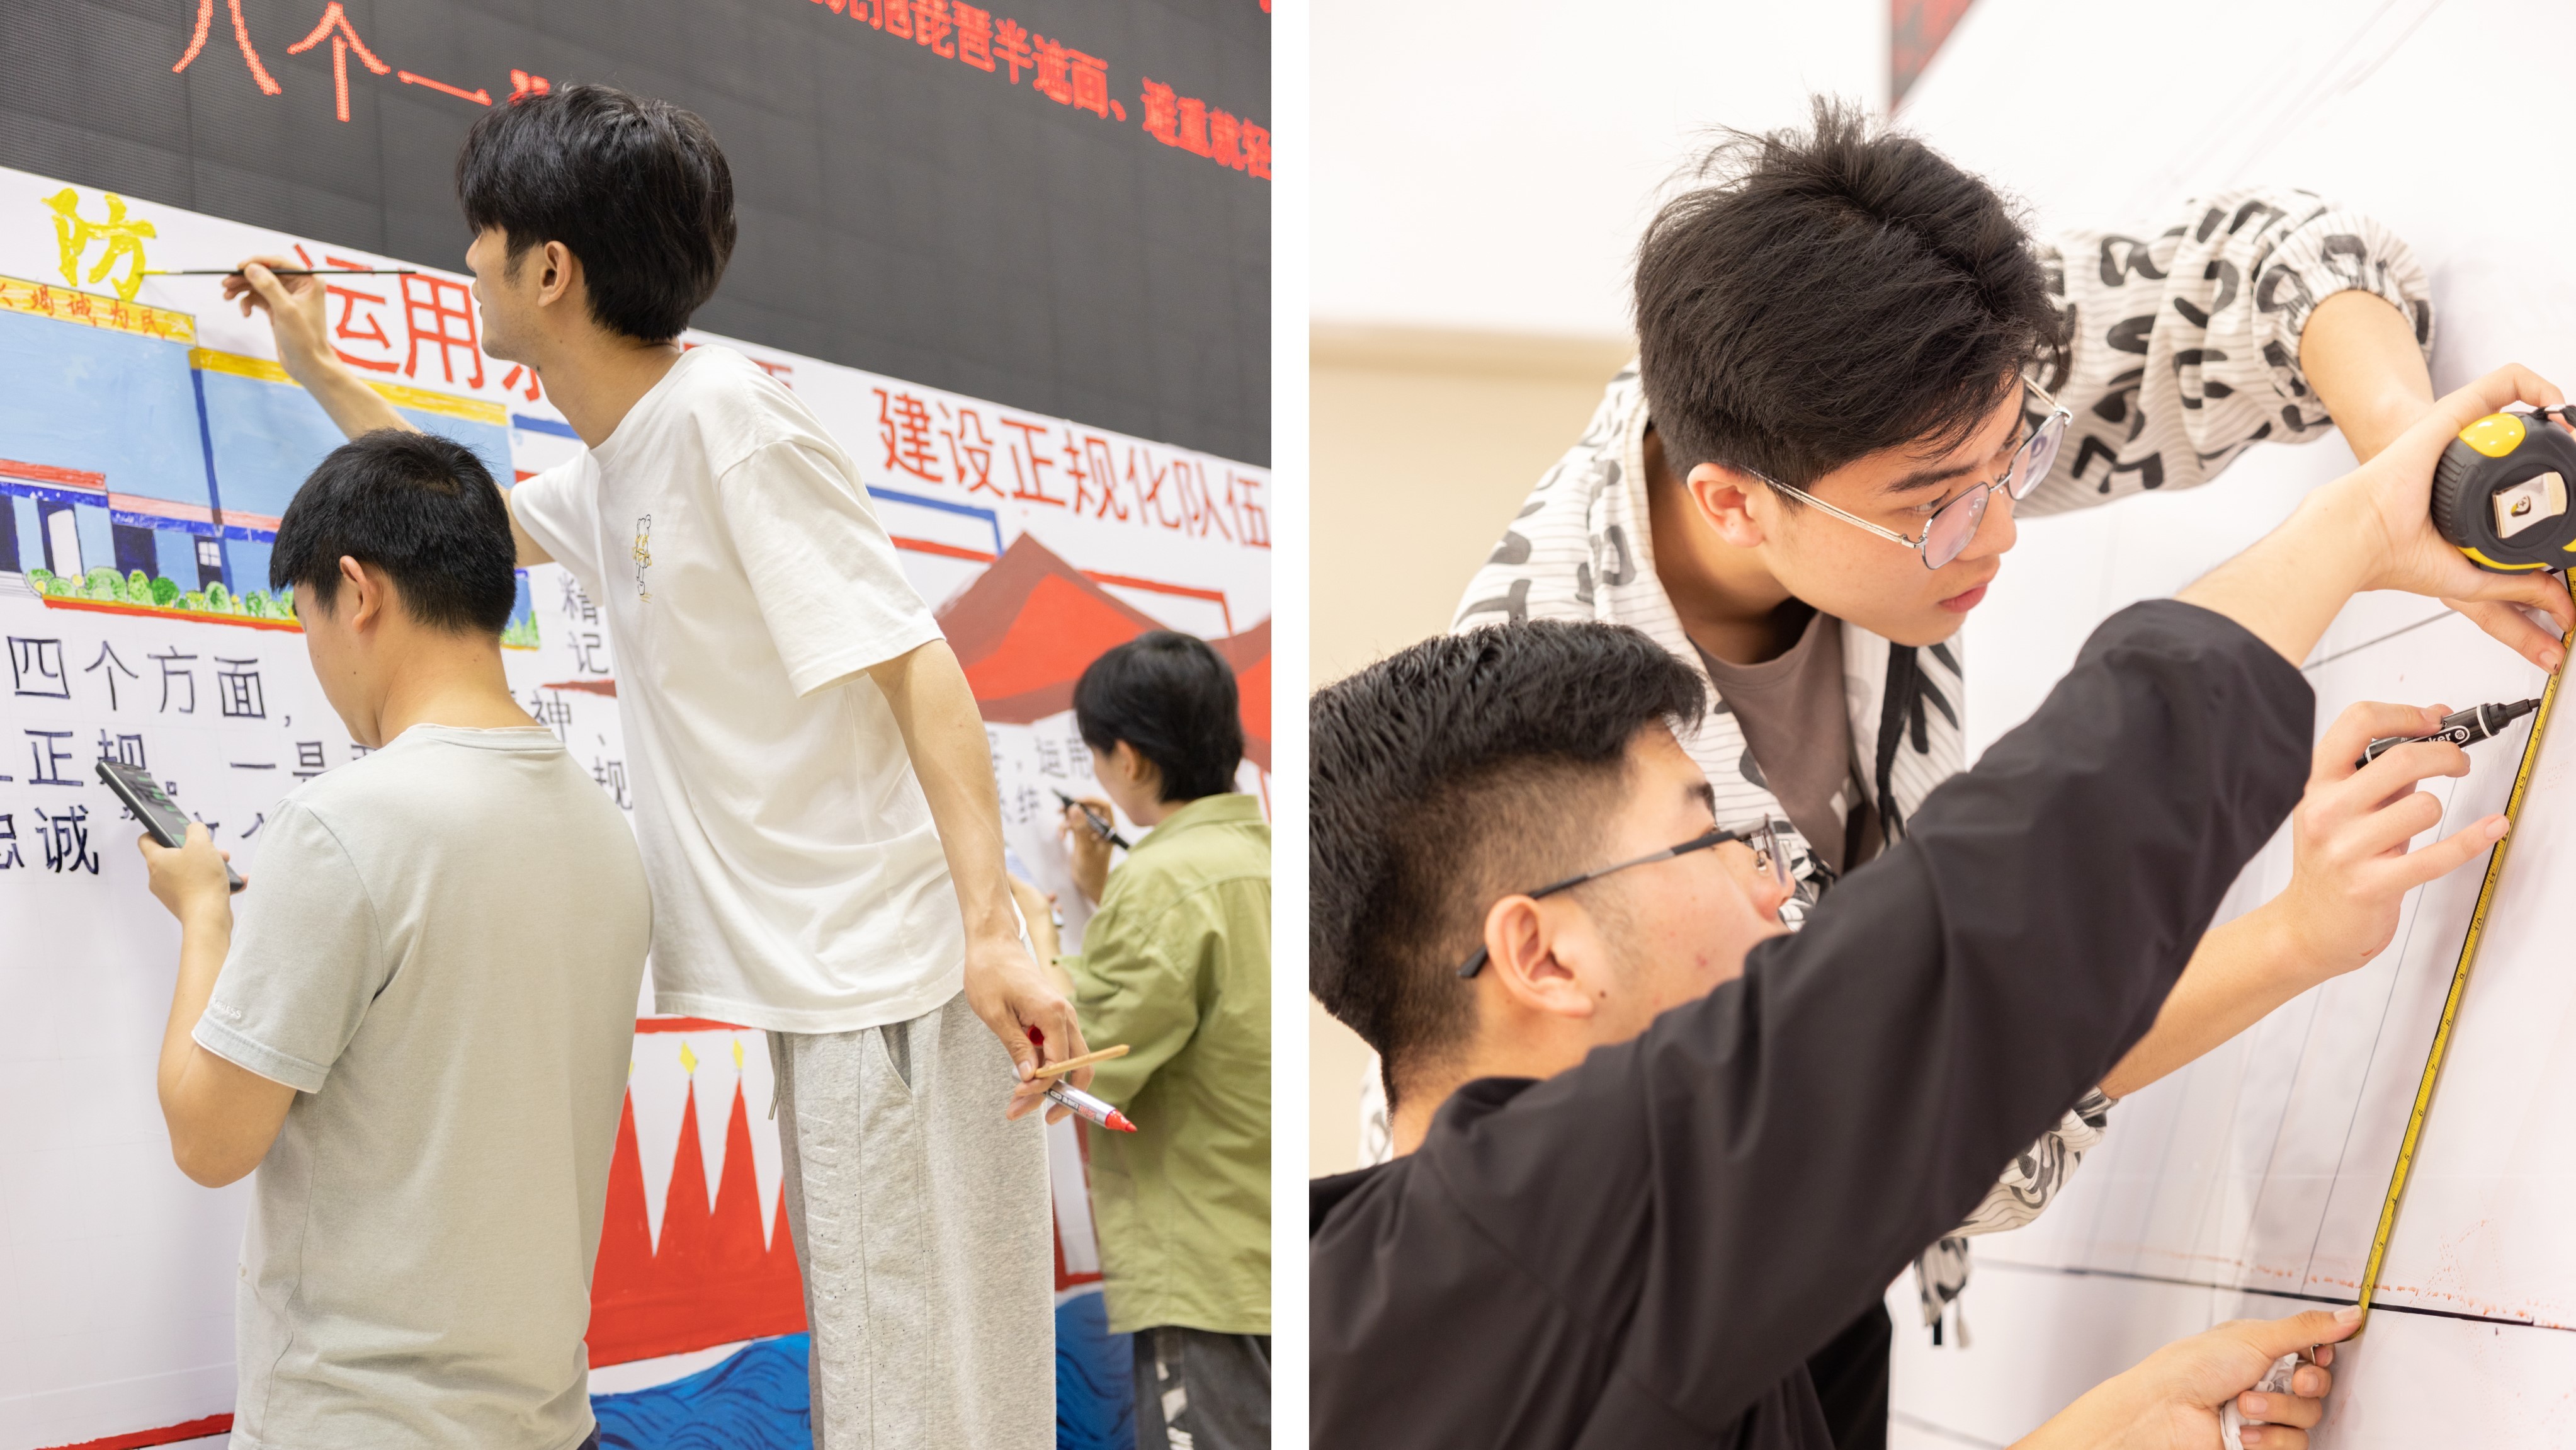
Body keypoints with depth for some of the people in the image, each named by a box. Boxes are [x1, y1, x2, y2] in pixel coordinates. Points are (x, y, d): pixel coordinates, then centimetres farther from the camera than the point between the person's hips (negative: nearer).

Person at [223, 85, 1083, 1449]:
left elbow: (913, 658, -19)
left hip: (896, 978, -9)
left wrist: (990, 925, -26)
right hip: (826, 984, 9)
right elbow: (489, 520, 37)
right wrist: (320, 373, 38)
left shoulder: (722, 412, -13)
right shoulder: (613, 466, 14)